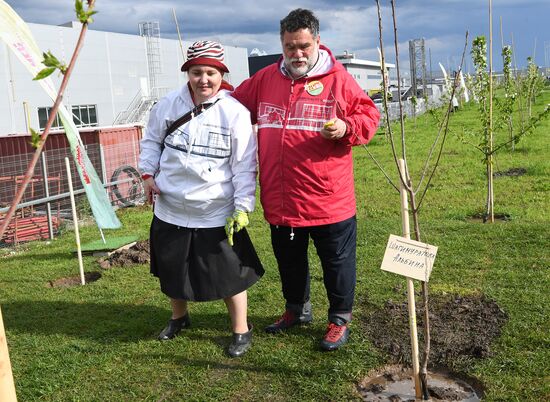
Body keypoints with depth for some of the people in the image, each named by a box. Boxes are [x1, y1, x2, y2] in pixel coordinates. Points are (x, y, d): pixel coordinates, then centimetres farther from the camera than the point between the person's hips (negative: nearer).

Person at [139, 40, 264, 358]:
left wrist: (242, 207, -13)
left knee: (229, 274, 4)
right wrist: (148, 173, 2)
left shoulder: (235, 113, -12)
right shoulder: (169, 105, -2)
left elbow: (244, 166, -10)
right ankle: (179, 317, 48)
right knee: (172, 269, 21)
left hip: (217, 214, -4)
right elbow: (152, 140, 15)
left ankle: (241, 330, 27)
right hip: (170, 209, 4)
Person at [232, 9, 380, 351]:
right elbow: (235, 106, 21)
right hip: (281, 200, 4)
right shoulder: (265, 79, 7)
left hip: (329, 200, -4)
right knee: (289, 261, 22)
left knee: (337, 262, 11)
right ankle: (297, 310, 45)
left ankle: (340, 320, 31)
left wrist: (346, 128, -20)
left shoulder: (338, 79, -5)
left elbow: (369, 115, -2)